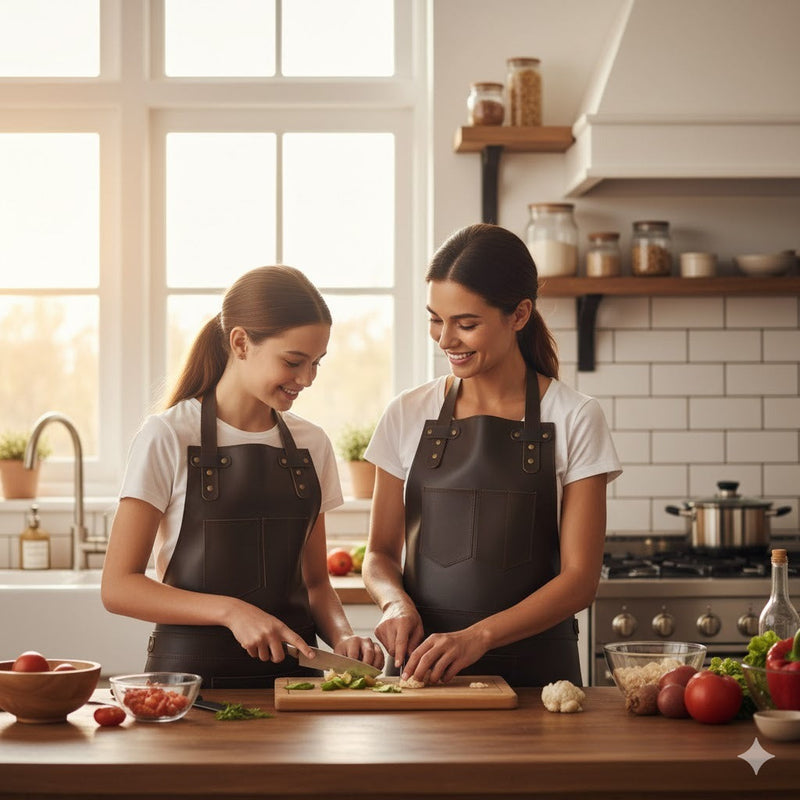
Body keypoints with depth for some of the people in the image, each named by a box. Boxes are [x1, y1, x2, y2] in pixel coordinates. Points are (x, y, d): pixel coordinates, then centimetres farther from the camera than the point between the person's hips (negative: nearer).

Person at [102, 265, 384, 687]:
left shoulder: (312, 445, 12)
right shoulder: (167, 437, -3)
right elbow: (118, 586, -6)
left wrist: (342, 636, -2)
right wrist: (230, 610, -17)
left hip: (291, 669, 5)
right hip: (190, 668, -4)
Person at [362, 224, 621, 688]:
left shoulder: (575, 420, 0)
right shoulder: (408, 415, 8)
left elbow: (580, 578, -3)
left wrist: (477, 636, -16)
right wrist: (397, 601, -7)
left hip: (535, 670, -2)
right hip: (422, 667, 2)